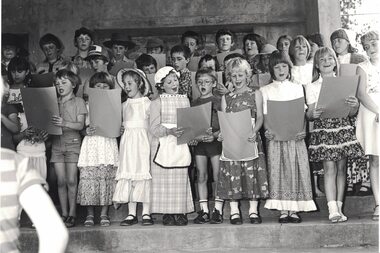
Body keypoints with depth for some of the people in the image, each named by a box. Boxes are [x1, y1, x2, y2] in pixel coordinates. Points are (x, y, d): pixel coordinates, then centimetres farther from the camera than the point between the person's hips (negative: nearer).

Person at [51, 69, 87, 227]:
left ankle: (72, 214, 0)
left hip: (73, 142, -3)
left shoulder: (78, 102, 4)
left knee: (71, 180, -7)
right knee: (61, 181, 1)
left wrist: (65, 123, -23)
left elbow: (80, 125, -7)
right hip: (56, 143, 3)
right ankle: (64, 214, 7)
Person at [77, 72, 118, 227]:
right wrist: (86, 131, -13)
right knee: (88, 179, -4)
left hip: (108, 144, 0)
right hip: (91, 144, 0)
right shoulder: (88, 106, 10)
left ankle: (104, 214, 6)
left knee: (106, 178, -2)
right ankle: (89, 214, 7)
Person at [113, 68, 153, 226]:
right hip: (127, 141, 5)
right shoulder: (124, 105, 13)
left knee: (143, 174, -4)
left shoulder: (147, 103, -1)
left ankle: (146, 213, 2)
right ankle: (131, 214, 8)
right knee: (128, 176, 3)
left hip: (142, 140, -5)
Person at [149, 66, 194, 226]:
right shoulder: (157, 103, -1)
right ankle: (167, 213, 5)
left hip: (181, 145, 3)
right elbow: (153, 127, -8)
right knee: (164, 179, -2)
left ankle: (180, 212, 10)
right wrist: (169, 131, -22)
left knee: (181, 178, 4)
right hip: (163, 145, -3)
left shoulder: (185, 100, 12)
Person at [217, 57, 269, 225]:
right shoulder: (226, 98, 14)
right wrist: (222, 133, -10)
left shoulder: (255, 94, 10)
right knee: (232, 174, -3)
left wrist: (255, 132, -17)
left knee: (252, 172, -4)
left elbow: (260, 117, 1)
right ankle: (234, 211, 4)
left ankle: (253, 211, 5)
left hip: (250, 139, -1)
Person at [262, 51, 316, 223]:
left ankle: (294, 210, 3)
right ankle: (283, 210, 2)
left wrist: (302, 130, -9)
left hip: (295, 136, 1)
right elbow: (265, 115, 3)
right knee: (278, 171, -3)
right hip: (275, 136, -1)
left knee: (296, 170, -2)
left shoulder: (297, 88, 12)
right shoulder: (266, 90, 9)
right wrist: (268, 130, -15)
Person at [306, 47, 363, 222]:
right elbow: (309, 115, 2)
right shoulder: (312, 87, 6)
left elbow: (351, 113, 8)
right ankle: (333, 209, -13)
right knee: (329, 168, -10)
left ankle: (339, 207, 9)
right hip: (323, 129, -2)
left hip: (343, 128, 2)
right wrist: (313, 114, -21)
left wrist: (355, 105, -14)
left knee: (341, 168, 3)